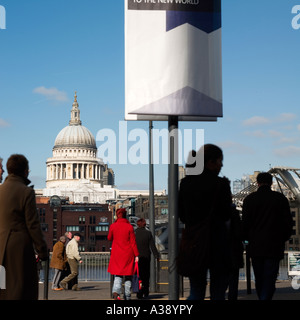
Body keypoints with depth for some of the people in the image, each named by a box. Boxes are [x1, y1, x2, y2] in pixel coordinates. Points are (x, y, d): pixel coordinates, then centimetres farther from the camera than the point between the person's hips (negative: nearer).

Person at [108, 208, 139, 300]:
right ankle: (127, 296, 12)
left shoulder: (113, 226, -3)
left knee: (118, 275, 6)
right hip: (128, 254, -1)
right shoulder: (129, 227, -6)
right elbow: (133, 242, -5)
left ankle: (116, 291, -19)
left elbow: (109, 238, 12)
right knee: (128, 275, 11)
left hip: (116, 254, 1)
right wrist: (136, 255, -1)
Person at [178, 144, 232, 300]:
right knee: (218, 293, 6)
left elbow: (181, 215, 9)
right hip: (216, 242, -4)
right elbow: (226, 215, -7)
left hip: (192, 241, 5)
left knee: (196, 292, 12)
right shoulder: (220, 184, -9)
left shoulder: (185, 183, 6)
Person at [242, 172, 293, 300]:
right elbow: (288, 223, 0)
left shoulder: (249, 199, 0)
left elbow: (245, 223, 0)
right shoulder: (281, 198, -1)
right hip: (274, 246, -1)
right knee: (269, 279, -3)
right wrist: (282, 239, 14)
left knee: (259, 280, 14)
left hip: (255, 246, 1)